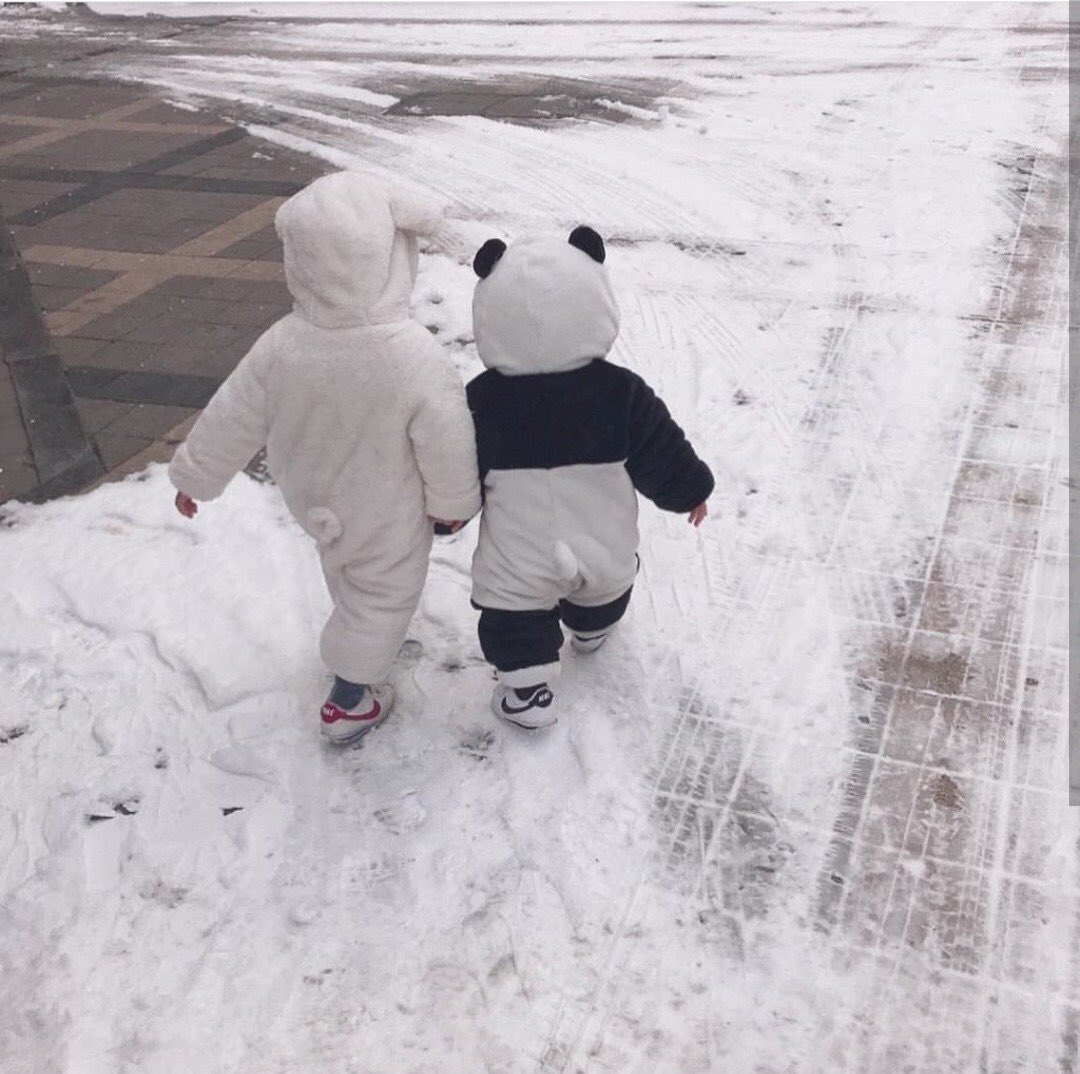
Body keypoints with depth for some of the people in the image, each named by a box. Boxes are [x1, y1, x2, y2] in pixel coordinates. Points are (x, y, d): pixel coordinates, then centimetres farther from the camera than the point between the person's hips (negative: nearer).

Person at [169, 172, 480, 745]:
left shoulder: (280, 345, -25)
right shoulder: (417, 359, -37)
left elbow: (232, 420, -12)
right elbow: (447, 444, -24)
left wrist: (194, 475, 6)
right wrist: (453, 502, -4)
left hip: (313, 499, 4)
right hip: (387, 519, -4)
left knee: (344, 570, 33)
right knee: (382, 596, 20)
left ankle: (354, 628, 62)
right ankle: (349, 702, 36)